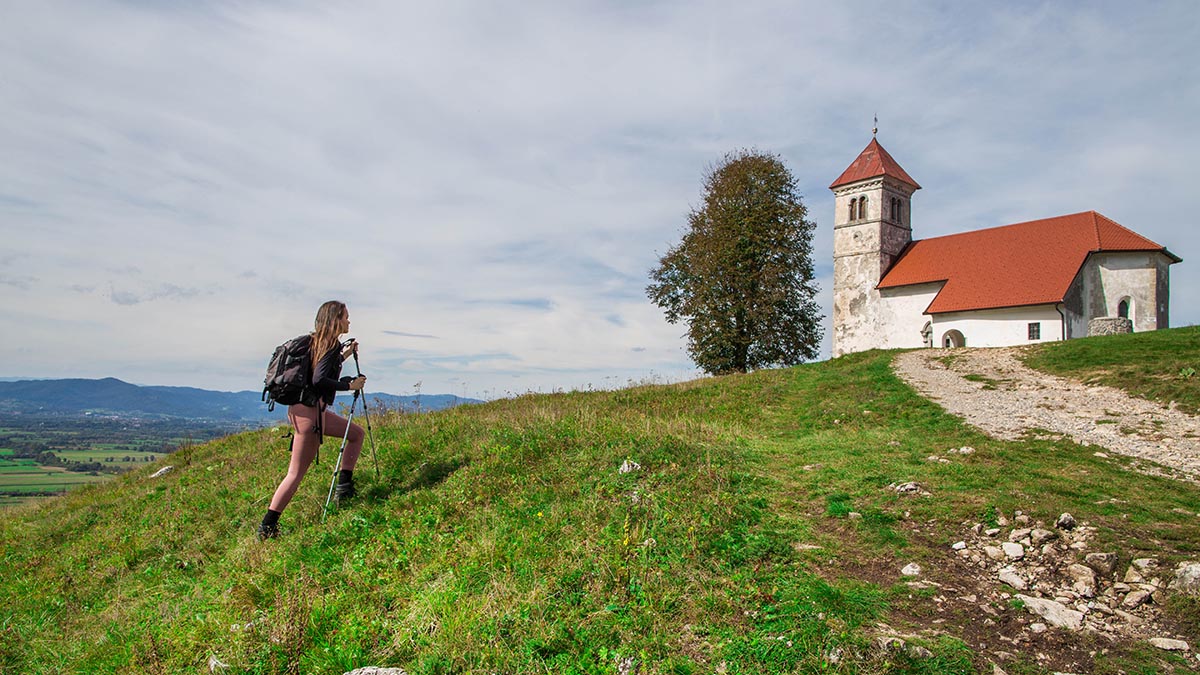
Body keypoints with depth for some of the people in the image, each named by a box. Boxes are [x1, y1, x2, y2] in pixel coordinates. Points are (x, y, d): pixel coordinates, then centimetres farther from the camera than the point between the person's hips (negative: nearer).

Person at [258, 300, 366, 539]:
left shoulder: (319, 342, 13)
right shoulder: (331, 344, -14)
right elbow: (319, 380, -24)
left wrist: (343, 356, 23)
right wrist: (350, 384, -15)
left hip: (315, 409, 10)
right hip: (309, 411, -10)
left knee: (356, 433, 18)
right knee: (296, 473, -1)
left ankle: (344, 488, 18)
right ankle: (267, 526, 3)